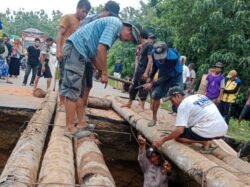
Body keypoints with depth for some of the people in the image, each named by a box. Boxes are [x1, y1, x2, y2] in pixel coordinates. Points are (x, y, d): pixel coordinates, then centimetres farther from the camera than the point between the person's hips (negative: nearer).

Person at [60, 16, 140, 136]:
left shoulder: (113, 28, 23)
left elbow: (95, 53, 24)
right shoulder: (116, 24, -8)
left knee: (79, 90, 13)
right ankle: (70, 128, -9)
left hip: (77, 49, 11)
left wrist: (101, 72, 21)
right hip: (76, 47, -11)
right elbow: (101, 49, -19)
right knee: (72, 89, -11)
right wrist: (104, 73, -12)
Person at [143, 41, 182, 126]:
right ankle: (154, 118, 13)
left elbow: (166, 76, -36)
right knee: (156, 95, -2)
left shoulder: (173, 57, -39)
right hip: (162, 75, 4)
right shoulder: (154, 53, -22)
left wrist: (152, 84, -38)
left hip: (175, 77, -4)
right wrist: (150, 78, 2)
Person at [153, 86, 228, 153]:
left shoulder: (183, 105, -4)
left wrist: (162, 141, -3)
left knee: (178, 136, 5)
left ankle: (205, 143, -2)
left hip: (210, 131, -8)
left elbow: (179, 130, -11)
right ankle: (208, 143, 12)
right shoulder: (199, 96, 19)